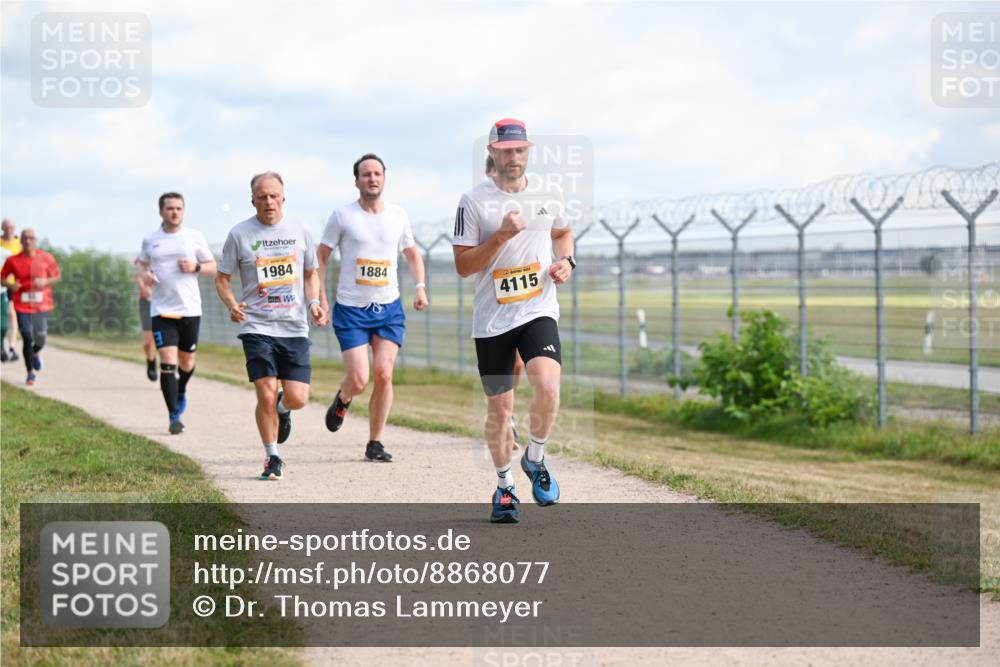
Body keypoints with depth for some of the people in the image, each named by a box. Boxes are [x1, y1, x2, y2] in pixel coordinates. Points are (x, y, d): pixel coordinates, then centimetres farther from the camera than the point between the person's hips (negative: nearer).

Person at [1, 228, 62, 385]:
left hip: (42, 305, 1)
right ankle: (30, 373, 9)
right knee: (27, 339, -6)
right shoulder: (13, 260, -2)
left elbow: (57, 276, 8)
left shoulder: (46, 258, 0)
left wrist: (45, 282, -12)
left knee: (40, 341, -1)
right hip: (22, 306, -1)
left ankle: (35, 353, 38)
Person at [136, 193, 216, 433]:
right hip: (162, 311, -1)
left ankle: (181, 391, 45)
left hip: (190, 310, 1)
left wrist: (195, 267, -11)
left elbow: (212, 267, 9)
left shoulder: (194, 237, 3)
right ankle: (174, 417, -8)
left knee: (186, 362, 12)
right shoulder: (150, 240, 5)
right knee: (167, 362, -12)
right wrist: (144, 274, -3)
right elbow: (142, 264, 20)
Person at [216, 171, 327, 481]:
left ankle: (283, 409, 32)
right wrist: (232, 304, -12)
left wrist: (313, 303, 1)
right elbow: (222, 278, 7)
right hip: (256, 327, -2)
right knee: (266, 396, -11)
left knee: (297, 398, -6)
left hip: (295, 328, 2)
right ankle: (272, 458, 9)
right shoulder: (239, 234, 1)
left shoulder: (300, 231, 7)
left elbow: (311, 273, 19)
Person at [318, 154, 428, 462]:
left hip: (389, 309, 2)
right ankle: (342, 399, 26)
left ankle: (375, 443, 5)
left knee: (383, 376, -8)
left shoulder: (398, 215, 6)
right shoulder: (342, 216, -3)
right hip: (350, 309, -2)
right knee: (359, 380, -11)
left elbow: (412, 254, 19)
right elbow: (321, 257, 3)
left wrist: (420, 287, 4)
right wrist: (321, 298, -5)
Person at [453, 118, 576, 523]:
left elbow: (562, 232, 26)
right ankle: (504, 486, 26)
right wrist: (501, 236, -19)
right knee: (499, 407, 4)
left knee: (547, 385, -24)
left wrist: (566, 261, 5)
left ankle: (535, 459, 3)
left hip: (538, 311, 1)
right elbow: (462, 266, -7)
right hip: (492, 320, -1)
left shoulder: (548, 194, 5)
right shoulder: (474, 201, -5)